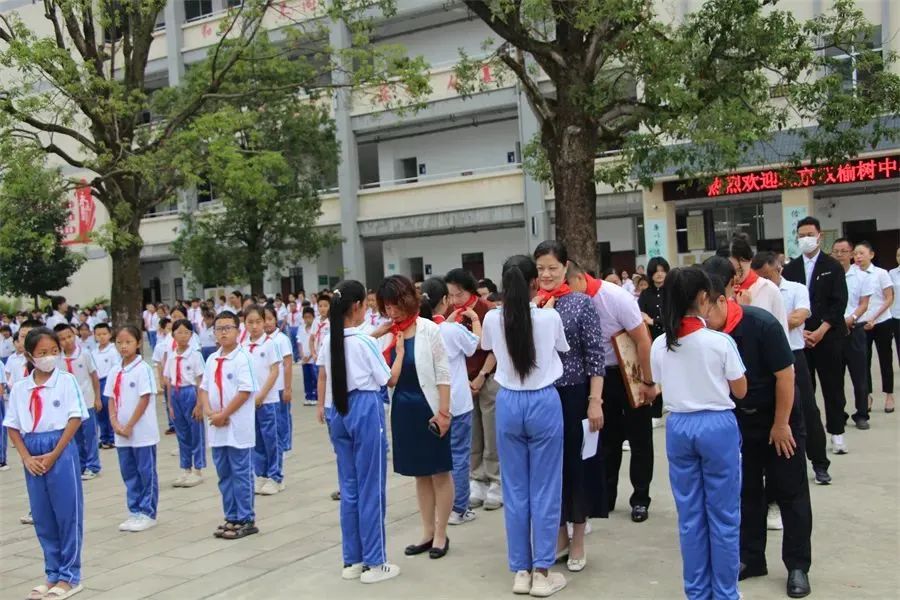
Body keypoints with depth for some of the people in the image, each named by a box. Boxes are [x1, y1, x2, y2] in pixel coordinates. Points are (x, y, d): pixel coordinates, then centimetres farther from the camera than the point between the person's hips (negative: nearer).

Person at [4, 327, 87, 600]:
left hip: (61, 450, -4)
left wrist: (54, 454, -11)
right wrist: (26, 457, -5)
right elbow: (12, 426, 8)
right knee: (43, 518, 11)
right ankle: (53, 574, 24)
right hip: (33, 454, 4)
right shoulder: (20, 388, 6)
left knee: (67, 514, 1)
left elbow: (75, 418, -8)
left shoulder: (66, 380, -4)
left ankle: (69, 577, 12)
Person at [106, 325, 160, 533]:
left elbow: (145, 400, -13)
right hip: (122, 435, 6)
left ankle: (148, 513, 11)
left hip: (142, 432, -6)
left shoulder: (142, 369, -10)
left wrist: (129, 426, -14)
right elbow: (112, 400, 10)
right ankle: (135, 512, 22)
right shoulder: (114, 372, 9)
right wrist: (115, 423, -5)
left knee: (147, 473, 3)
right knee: (129, 474, 13)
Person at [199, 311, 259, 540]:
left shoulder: (242, 358, -10)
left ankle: (246, 520, 10)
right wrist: (209, 411, -5)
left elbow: (245, 391, -15)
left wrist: (223, 415, -14)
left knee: (241, 474, 1)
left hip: (238, 427, -7)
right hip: (217, 427, 7)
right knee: (224, 475, 13)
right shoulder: (212, 360, 11)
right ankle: (231, 518, 23)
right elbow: (204, 388, 13)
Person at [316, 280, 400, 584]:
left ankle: (352, 560, 20)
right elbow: (388, 380, -5)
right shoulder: (366, 341, -13)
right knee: (370, 487, 1)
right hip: (365, 410, -6)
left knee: (349, 487, 13)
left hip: (338, 412, 7)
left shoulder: (329, 340, 4)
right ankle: (373, 563, 8)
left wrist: (321, 406, 29)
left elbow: (322, 376, 16)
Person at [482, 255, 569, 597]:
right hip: (544, 403, -2)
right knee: (544, 490, 6)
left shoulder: (493, 319, -5)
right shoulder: (550, 317, -10)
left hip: (509, 404, 2)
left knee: (515, 490, 10)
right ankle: (542, 572, 10)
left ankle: (521, 571, 17)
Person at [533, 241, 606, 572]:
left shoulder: (582, 302, -4)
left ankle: (578, 540, 22)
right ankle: (559, 533, 30)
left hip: (574, 396, -3)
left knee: (576, 463, 6)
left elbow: (595, 356, -6)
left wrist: (595, 401, -10)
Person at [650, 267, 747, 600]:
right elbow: (740, 391, -2)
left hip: (678, 427, 4)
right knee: (723, 515, 8)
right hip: (717, 426, -4)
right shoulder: (720, 341, -12)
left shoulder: (660, 345, -2)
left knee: (690, 515, 12)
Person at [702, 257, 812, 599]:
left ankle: (798, 566, 15)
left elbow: (785, 375, -19)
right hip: (739, 422, 4)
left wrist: (781, 424, -13)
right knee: (747, 491, 11)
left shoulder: (762, 324, -27)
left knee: (790, 492, 4)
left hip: (780, 419, -4)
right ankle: (751, 558, 24)